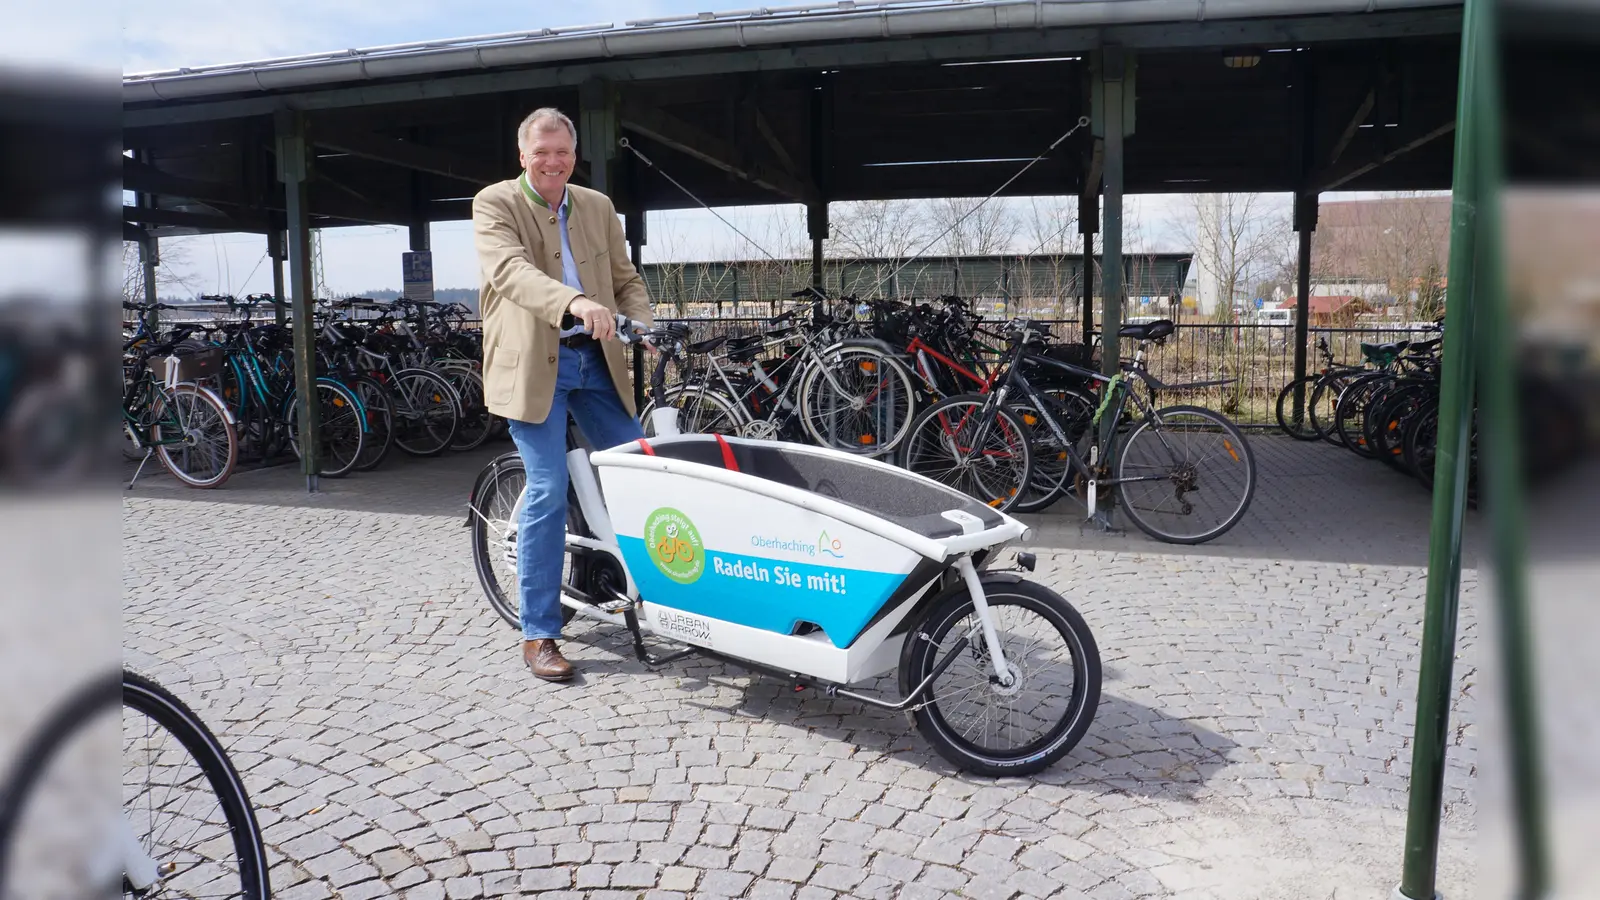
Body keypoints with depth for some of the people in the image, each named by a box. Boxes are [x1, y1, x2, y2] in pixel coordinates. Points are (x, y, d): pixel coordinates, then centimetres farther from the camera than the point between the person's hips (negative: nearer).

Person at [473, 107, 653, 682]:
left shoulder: (598, 207, 14)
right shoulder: (494, 204, -2)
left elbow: (625, 279, 17)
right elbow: (511, 270, -21)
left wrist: (645, 324, -6)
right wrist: (575, 301, -39)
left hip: (596, 359, 5)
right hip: (532, 364, -5)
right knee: (548, 493, -9)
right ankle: (538, 635, 3)